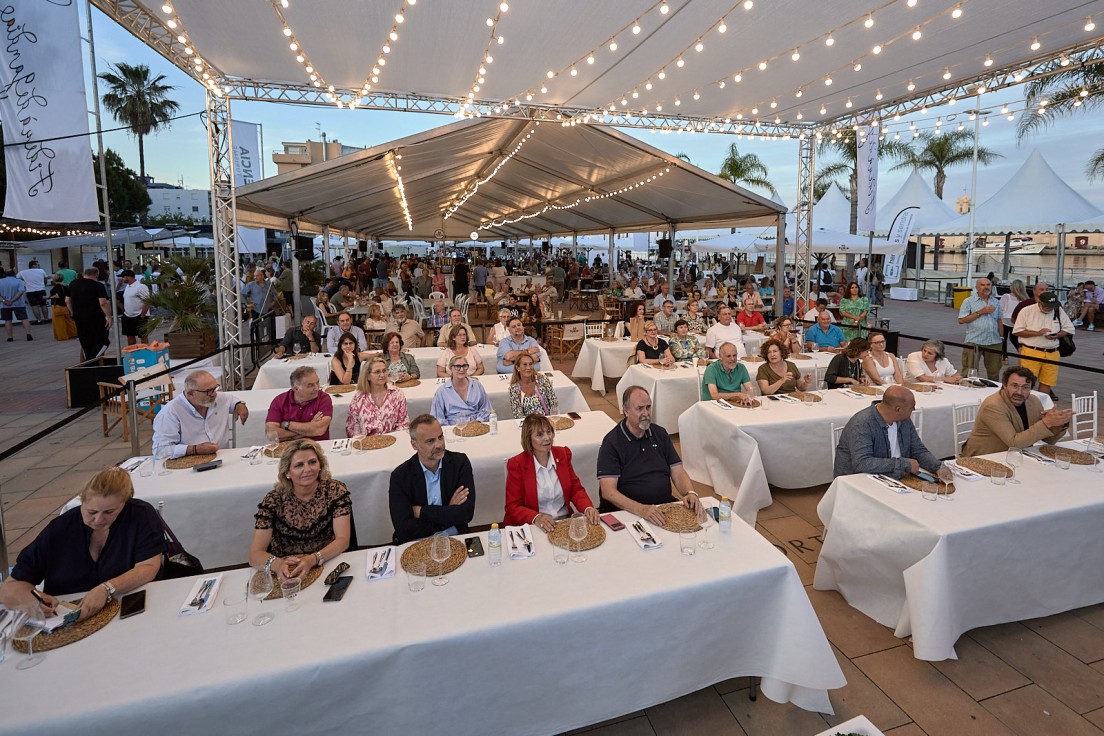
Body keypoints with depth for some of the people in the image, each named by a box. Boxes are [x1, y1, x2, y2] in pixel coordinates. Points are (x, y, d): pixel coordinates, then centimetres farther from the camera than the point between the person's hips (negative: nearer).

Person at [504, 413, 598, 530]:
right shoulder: (516, 464, -6)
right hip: (535, 528, -3)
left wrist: (588, 508, -10)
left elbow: (576, 489, 11)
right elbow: (512, 507, -5)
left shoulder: (563, 454, 7)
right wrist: (536, 518, -23)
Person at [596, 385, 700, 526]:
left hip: (665, 506, 6)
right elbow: (608, 491, -16)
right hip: (626, 511, -6)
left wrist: (691, 493, -13)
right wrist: (641, 509, -30)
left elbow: (678, 472, 10)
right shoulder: (611, 442, -8)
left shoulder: (660, 434, 11)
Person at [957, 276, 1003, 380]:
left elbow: (999, 321, 20)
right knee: (969, 373, -5)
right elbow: (961, 320, -9)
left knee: (994, 373, 11)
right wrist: (981, 312, -11)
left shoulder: (996, 302, 15)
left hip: (994, 343, 5)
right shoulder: (969, 301, -1)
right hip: (974, 342, -5)